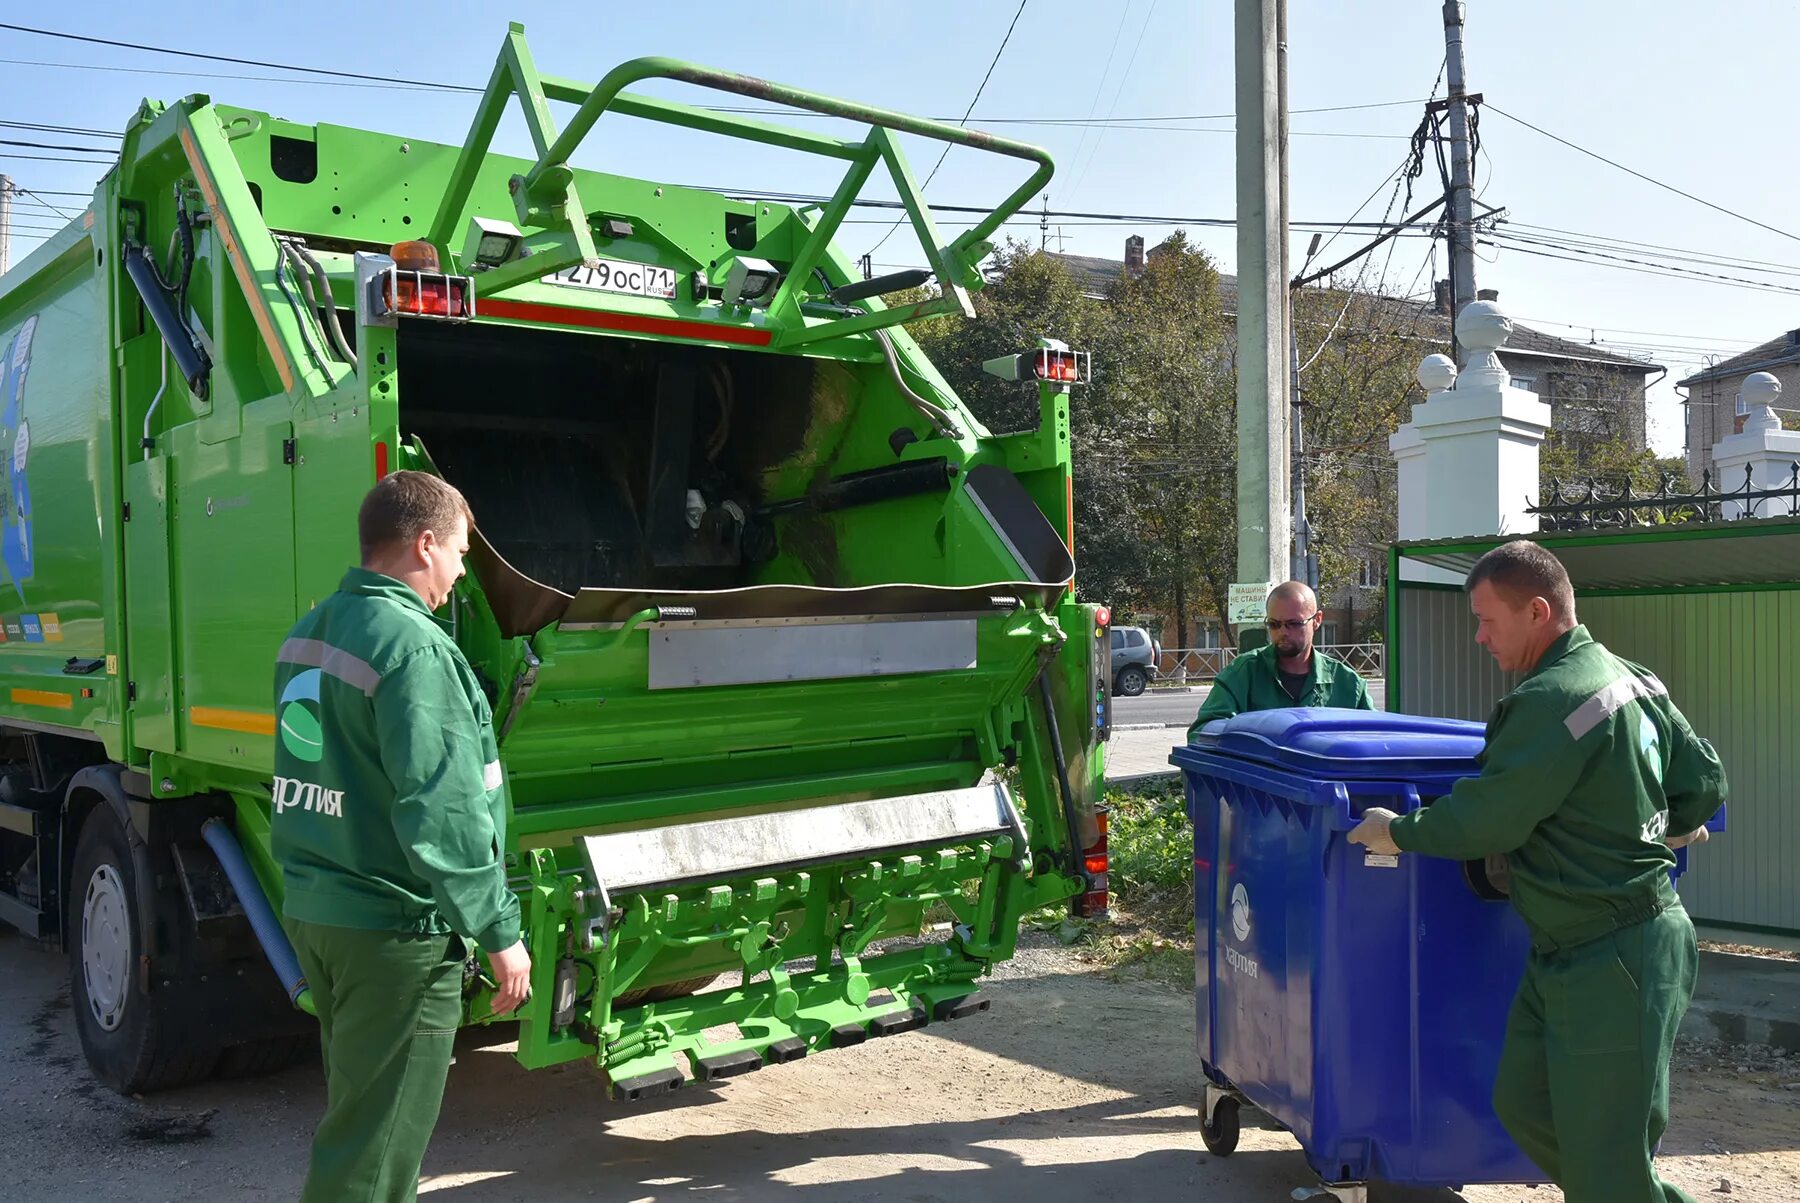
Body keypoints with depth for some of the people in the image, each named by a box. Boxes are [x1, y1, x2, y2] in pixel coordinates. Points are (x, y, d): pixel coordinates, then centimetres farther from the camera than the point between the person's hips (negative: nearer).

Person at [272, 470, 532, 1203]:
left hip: (310, 909, 9)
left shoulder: (308, 633, 9)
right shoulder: (413, 647, -20)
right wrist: (499, 930, -17)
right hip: (395, 929, -9)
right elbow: (444, 811, -24)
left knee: (354, 1107, 24)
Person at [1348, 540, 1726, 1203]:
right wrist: (1662, 831, 31)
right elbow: (1704, 782, 14)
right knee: (1523, 1103, 17)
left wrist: (1398, 832, -3)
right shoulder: (1632, 679, 8)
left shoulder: (1552, 701, -23)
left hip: (1613, 962, -10)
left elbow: (1485, 821, -19)